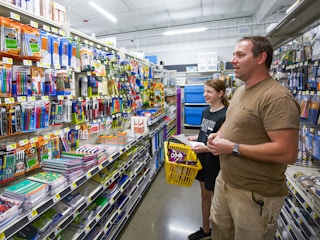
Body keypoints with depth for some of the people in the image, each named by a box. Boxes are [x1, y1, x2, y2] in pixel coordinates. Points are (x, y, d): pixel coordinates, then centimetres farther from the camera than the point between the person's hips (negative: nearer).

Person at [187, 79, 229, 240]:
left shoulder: (225, 115, -19)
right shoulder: (206, 111, 5)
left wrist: (207, 148, -31)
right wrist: (190, 138, 5)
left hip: (215, 163, -7)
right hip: (202, 160, 8)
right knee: (204, 195, 21)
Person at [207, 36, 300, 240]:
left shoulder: (278, 97, -23)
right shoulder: (240, 90, 8)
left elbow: (288, 153, -28)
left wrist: (234, 148, -26)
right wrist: (219, 135, 1)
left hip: (256, 194, -8)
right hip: (225, 181, 9)